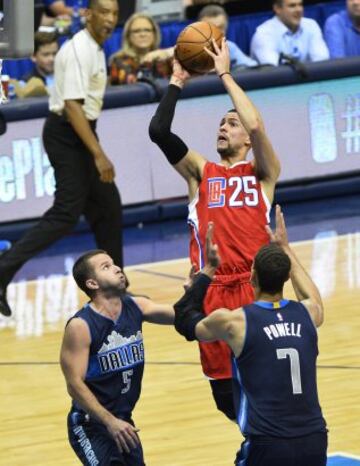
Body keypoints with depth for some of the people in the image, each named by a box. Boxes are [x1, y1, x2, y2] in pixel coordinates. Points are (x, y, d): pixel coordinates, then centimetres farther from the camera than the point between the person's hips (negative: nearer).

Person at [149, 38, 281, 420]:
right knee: (224, 387, 4)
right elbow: (158, 131, 2)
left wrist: (225, 74, -5)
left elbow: (257, 127, -12)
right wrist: (177, 81, 6)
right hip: (213, 287, 3)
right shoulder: (201, 172, 15)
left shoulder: (263, 173, 8)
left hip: (255, 286, -2)